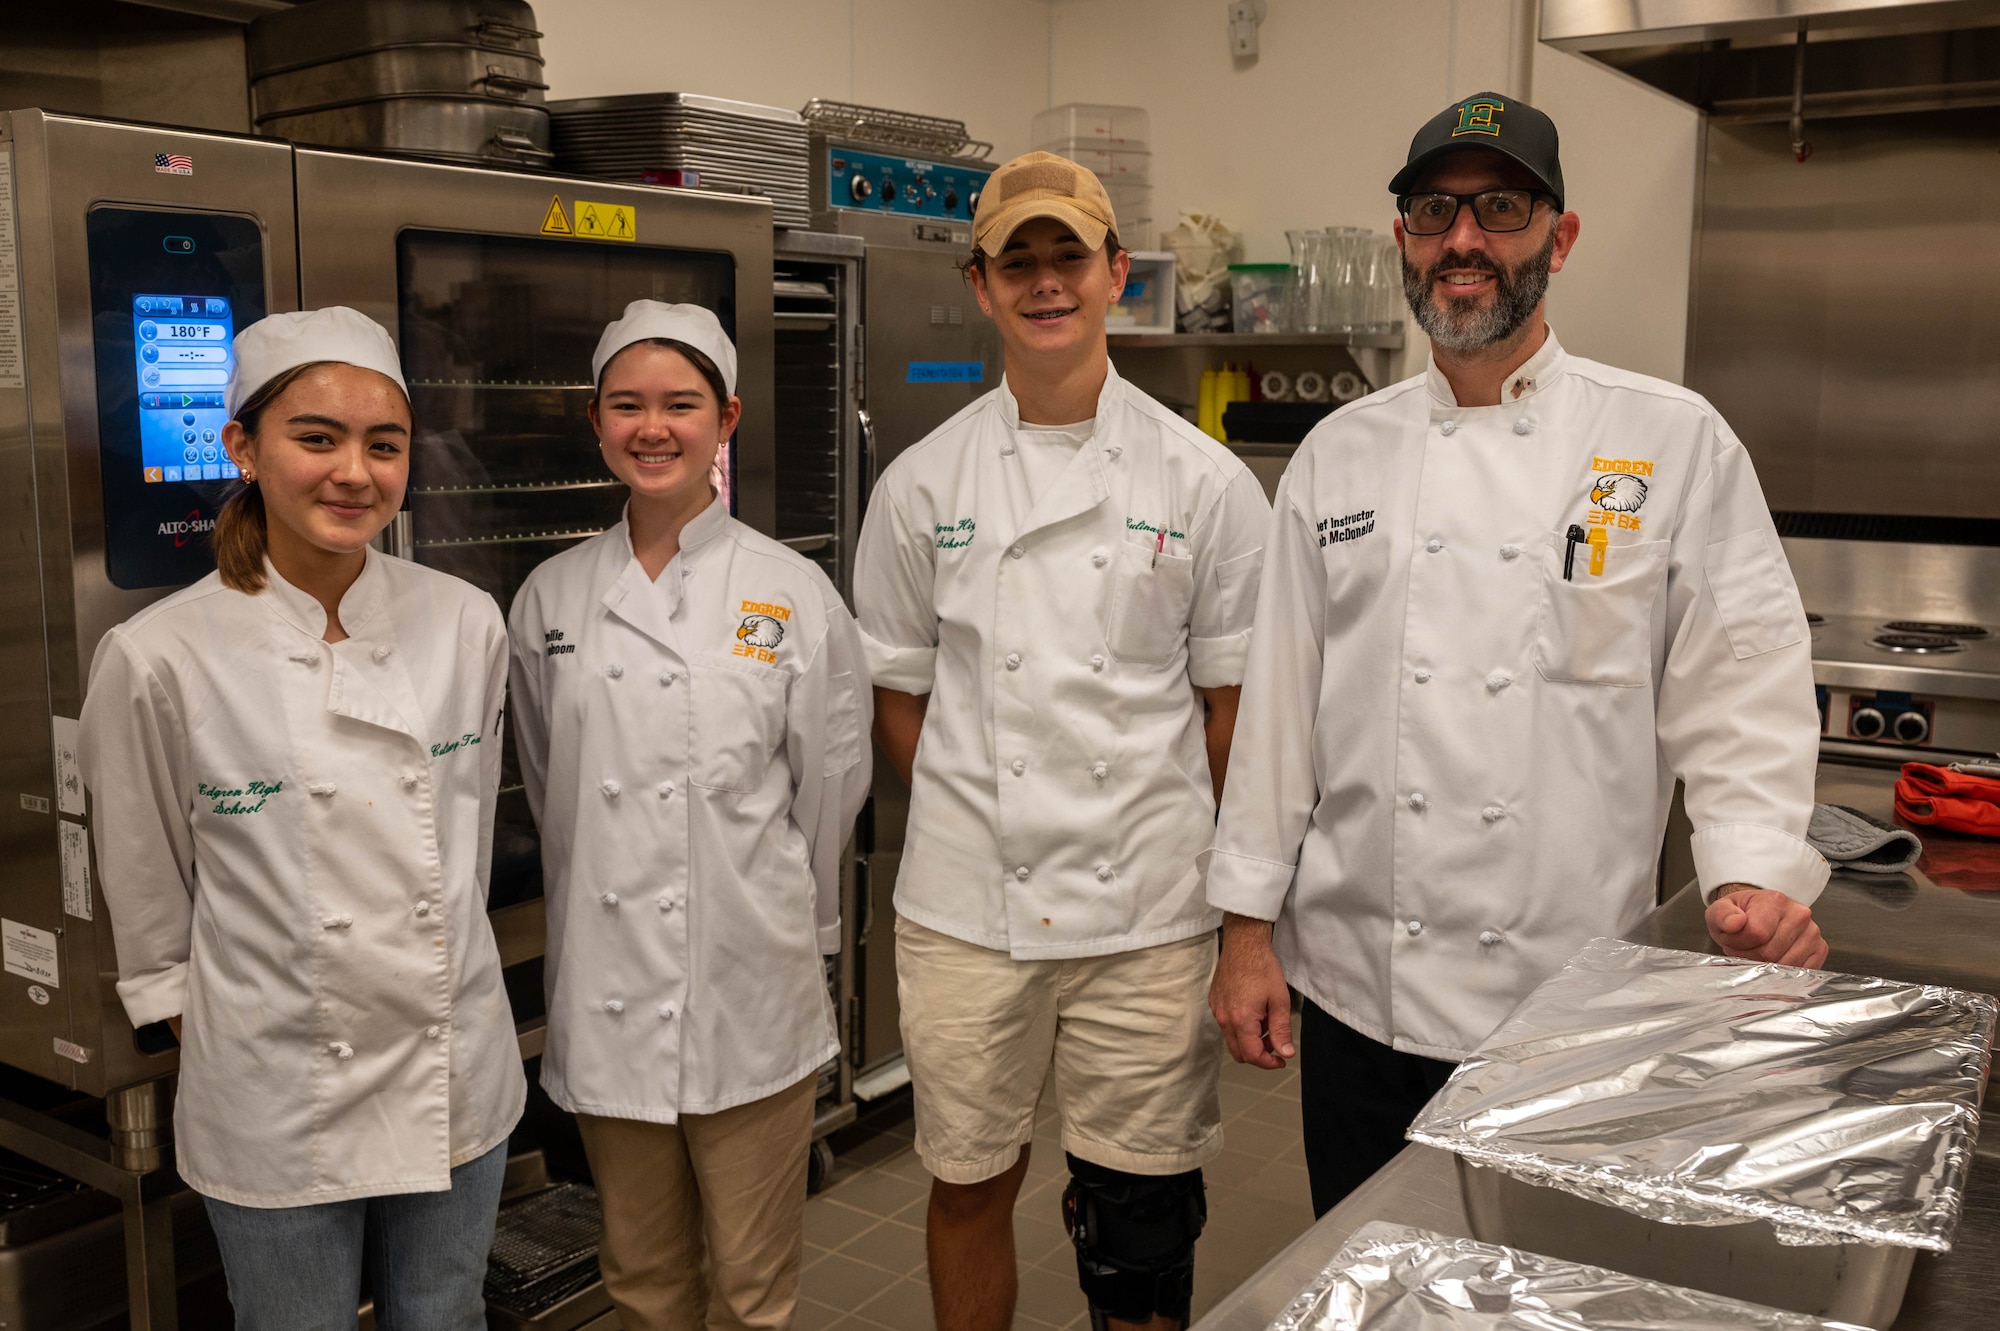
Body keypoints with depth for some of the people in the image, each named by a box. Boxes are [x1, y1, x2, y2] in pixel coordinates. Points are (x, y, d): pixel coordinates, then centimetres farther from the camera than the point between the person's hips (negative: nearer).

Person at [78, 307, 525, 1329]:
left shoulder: (466, 624, -7)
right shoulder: (158, 659, -15)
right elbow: (146, 893, -1)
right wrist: (193, 1021, 8)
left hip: (457, 1078, 3)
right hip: (275, 1099, -2)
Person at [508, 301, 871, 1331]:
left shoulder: (792, 594, -5)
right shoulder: (550, 598, 3)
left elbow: (829, 784, 2)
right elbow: (549, 788, 13)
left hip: (749, 994, -2)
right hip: (606, 989, 3)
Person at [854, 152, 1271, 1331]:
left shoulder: (1203, 479, -2)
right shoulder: (925, 482, 2)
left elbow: (1234, 693, 3)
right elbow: (901, 690, 9)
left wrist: (1215, 861, 2)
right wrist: (971, 816, 3)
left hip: (1148, 901, -1)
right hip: (966, 899, 1)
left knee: (1138, 1210, 9)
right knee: (970, 1185, 15)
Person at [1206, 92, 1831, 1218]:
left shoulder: (1674, 442, -1)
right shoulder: (1340, 453, 5)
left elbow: (1744, 687, -3)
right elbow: (1282, 701, 5)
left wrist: (1756, 871, -19)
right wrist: (1249, 928, 5)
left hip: (1570, 997, -2)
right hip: (1357, 985, 2)